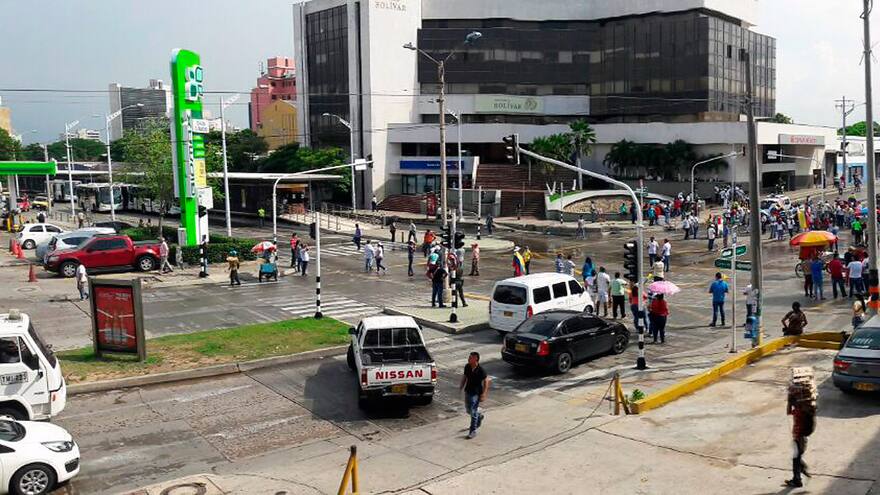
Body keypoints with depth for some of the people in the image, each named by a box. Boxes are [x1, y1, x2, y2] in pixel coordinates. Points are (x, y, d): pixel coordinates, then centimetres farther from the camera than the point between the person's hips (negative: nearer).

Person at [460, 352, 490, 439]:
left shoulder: (480, 370, -20)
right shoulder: (467, 367, -4)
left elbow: (486, 381, -12)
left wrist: (483, 394, -14)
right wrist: (461, 386, 4)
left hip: (476, 393, -7)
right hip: (468, 391, 7)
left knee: (473, 412, -3)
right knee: (468, 410, 20)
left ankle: (473, 431, 7)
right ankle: (479, 416, 48)